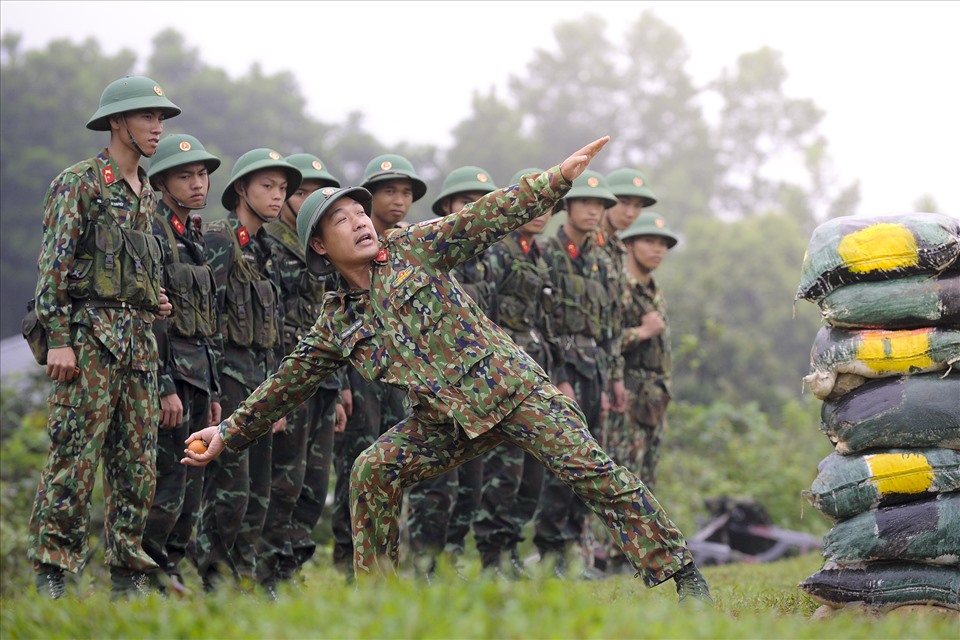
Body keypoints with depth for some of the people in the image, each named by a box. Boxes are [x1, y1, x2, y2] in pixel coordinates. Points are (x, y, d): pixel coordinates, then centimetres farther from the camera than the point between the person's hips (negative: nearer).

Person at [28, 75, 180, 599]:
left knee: (137, 462, 7)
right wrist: (57, 339, -17)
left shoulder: (146, 194, 19)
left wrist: (154, 301, 9)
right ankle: (52, 575, -6)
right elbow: (54, 264, -10)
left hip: (139, 339, 8)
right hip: (89, 335, -7)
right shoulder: (78, 183, -4)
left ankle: (128, 575, 12)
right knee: (73, 457, -9)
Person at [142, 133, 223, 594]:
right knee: (166, 487, -11)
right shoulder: (153, 235, -10)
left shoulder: (195, 239, 18)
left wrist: (212, 392, 20)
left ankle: (169, 576, 14)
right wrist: (165, 387, -23)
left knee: (190, 490, 9)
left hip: (198, 378, 9)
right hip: (168, 373, -9)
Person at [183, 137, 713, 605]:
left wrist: (558, 177, -12)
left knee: (595, 474, -11)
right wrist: (228, 433, 12)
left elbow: (486, 219, -4)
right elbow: (287, 383, 15)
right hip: (447, 422, 3)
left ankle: (681, 575, -8)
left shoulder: (411, 249, 2)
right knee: (373, 470, -13)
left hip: (510, 387, -3)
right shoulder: (335, 324, 9)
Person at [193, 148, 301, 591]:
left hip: (260, 384, 9)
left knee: (258, 492, 8)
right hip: (229, 378, -9)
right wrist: (210, 388, -20)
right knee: (229, 487, -11)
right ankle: (213, 580, -6)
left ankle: (244, 578, 14)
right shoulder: (218, 240, -7)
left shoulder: (264, 252, 19)